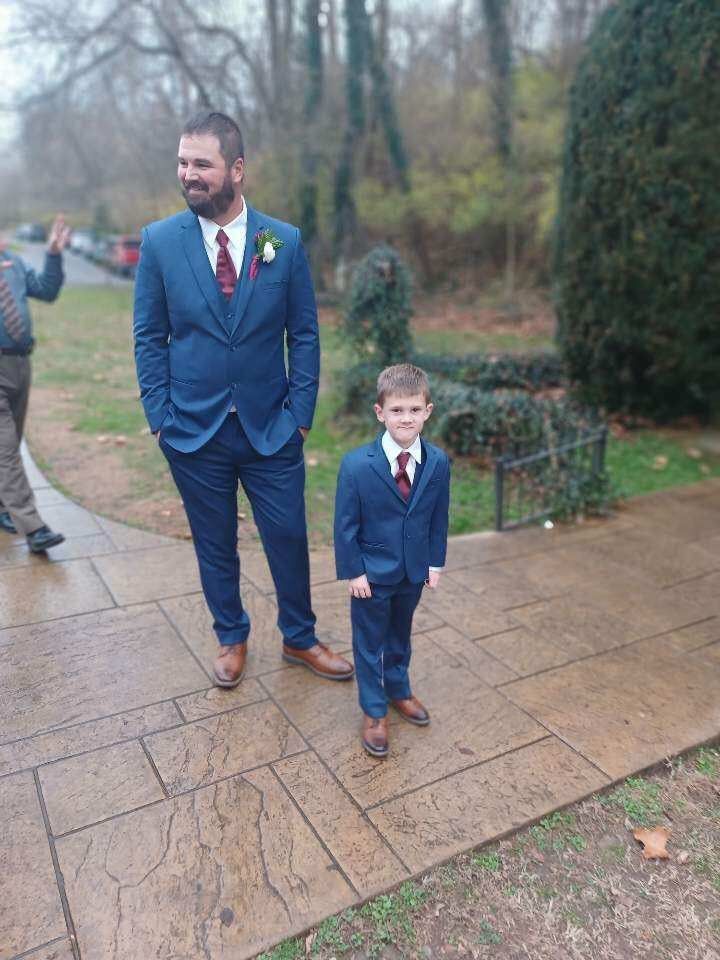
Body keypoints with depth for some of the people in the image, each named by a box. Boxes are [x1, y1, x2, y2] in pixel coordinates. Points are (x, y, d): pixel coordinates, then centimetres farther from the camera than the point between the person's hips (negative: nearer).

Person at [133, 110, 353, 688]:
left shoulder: (285, 241, -3)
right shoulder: (159, 240, -3)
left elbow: (304, 334, 0)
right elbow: (149, 336, 1)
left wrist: (300, 413, -5)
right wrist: (160, 417, -4)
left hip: (271, 428, 0)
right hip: (194, 428, 0)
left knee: (289, 538, 9)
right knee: (215, 545, 14)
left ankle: (300, 638, 33)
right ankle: (232, 638, 38)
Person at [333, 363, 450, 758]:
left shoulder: (438, 463, -10)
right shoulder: (356, 465, -21)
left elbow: (439, 518, 1)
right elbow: (345, 525, -14)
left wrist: (435, 562, 4)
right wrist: (353, 571, -12)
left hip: (414, 572, 4)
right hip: (372, 574, -3)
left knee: (400, 635, 24)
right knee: (370, 641, 12)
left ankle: (398, 690, 48)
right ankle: (374, 711, 32)